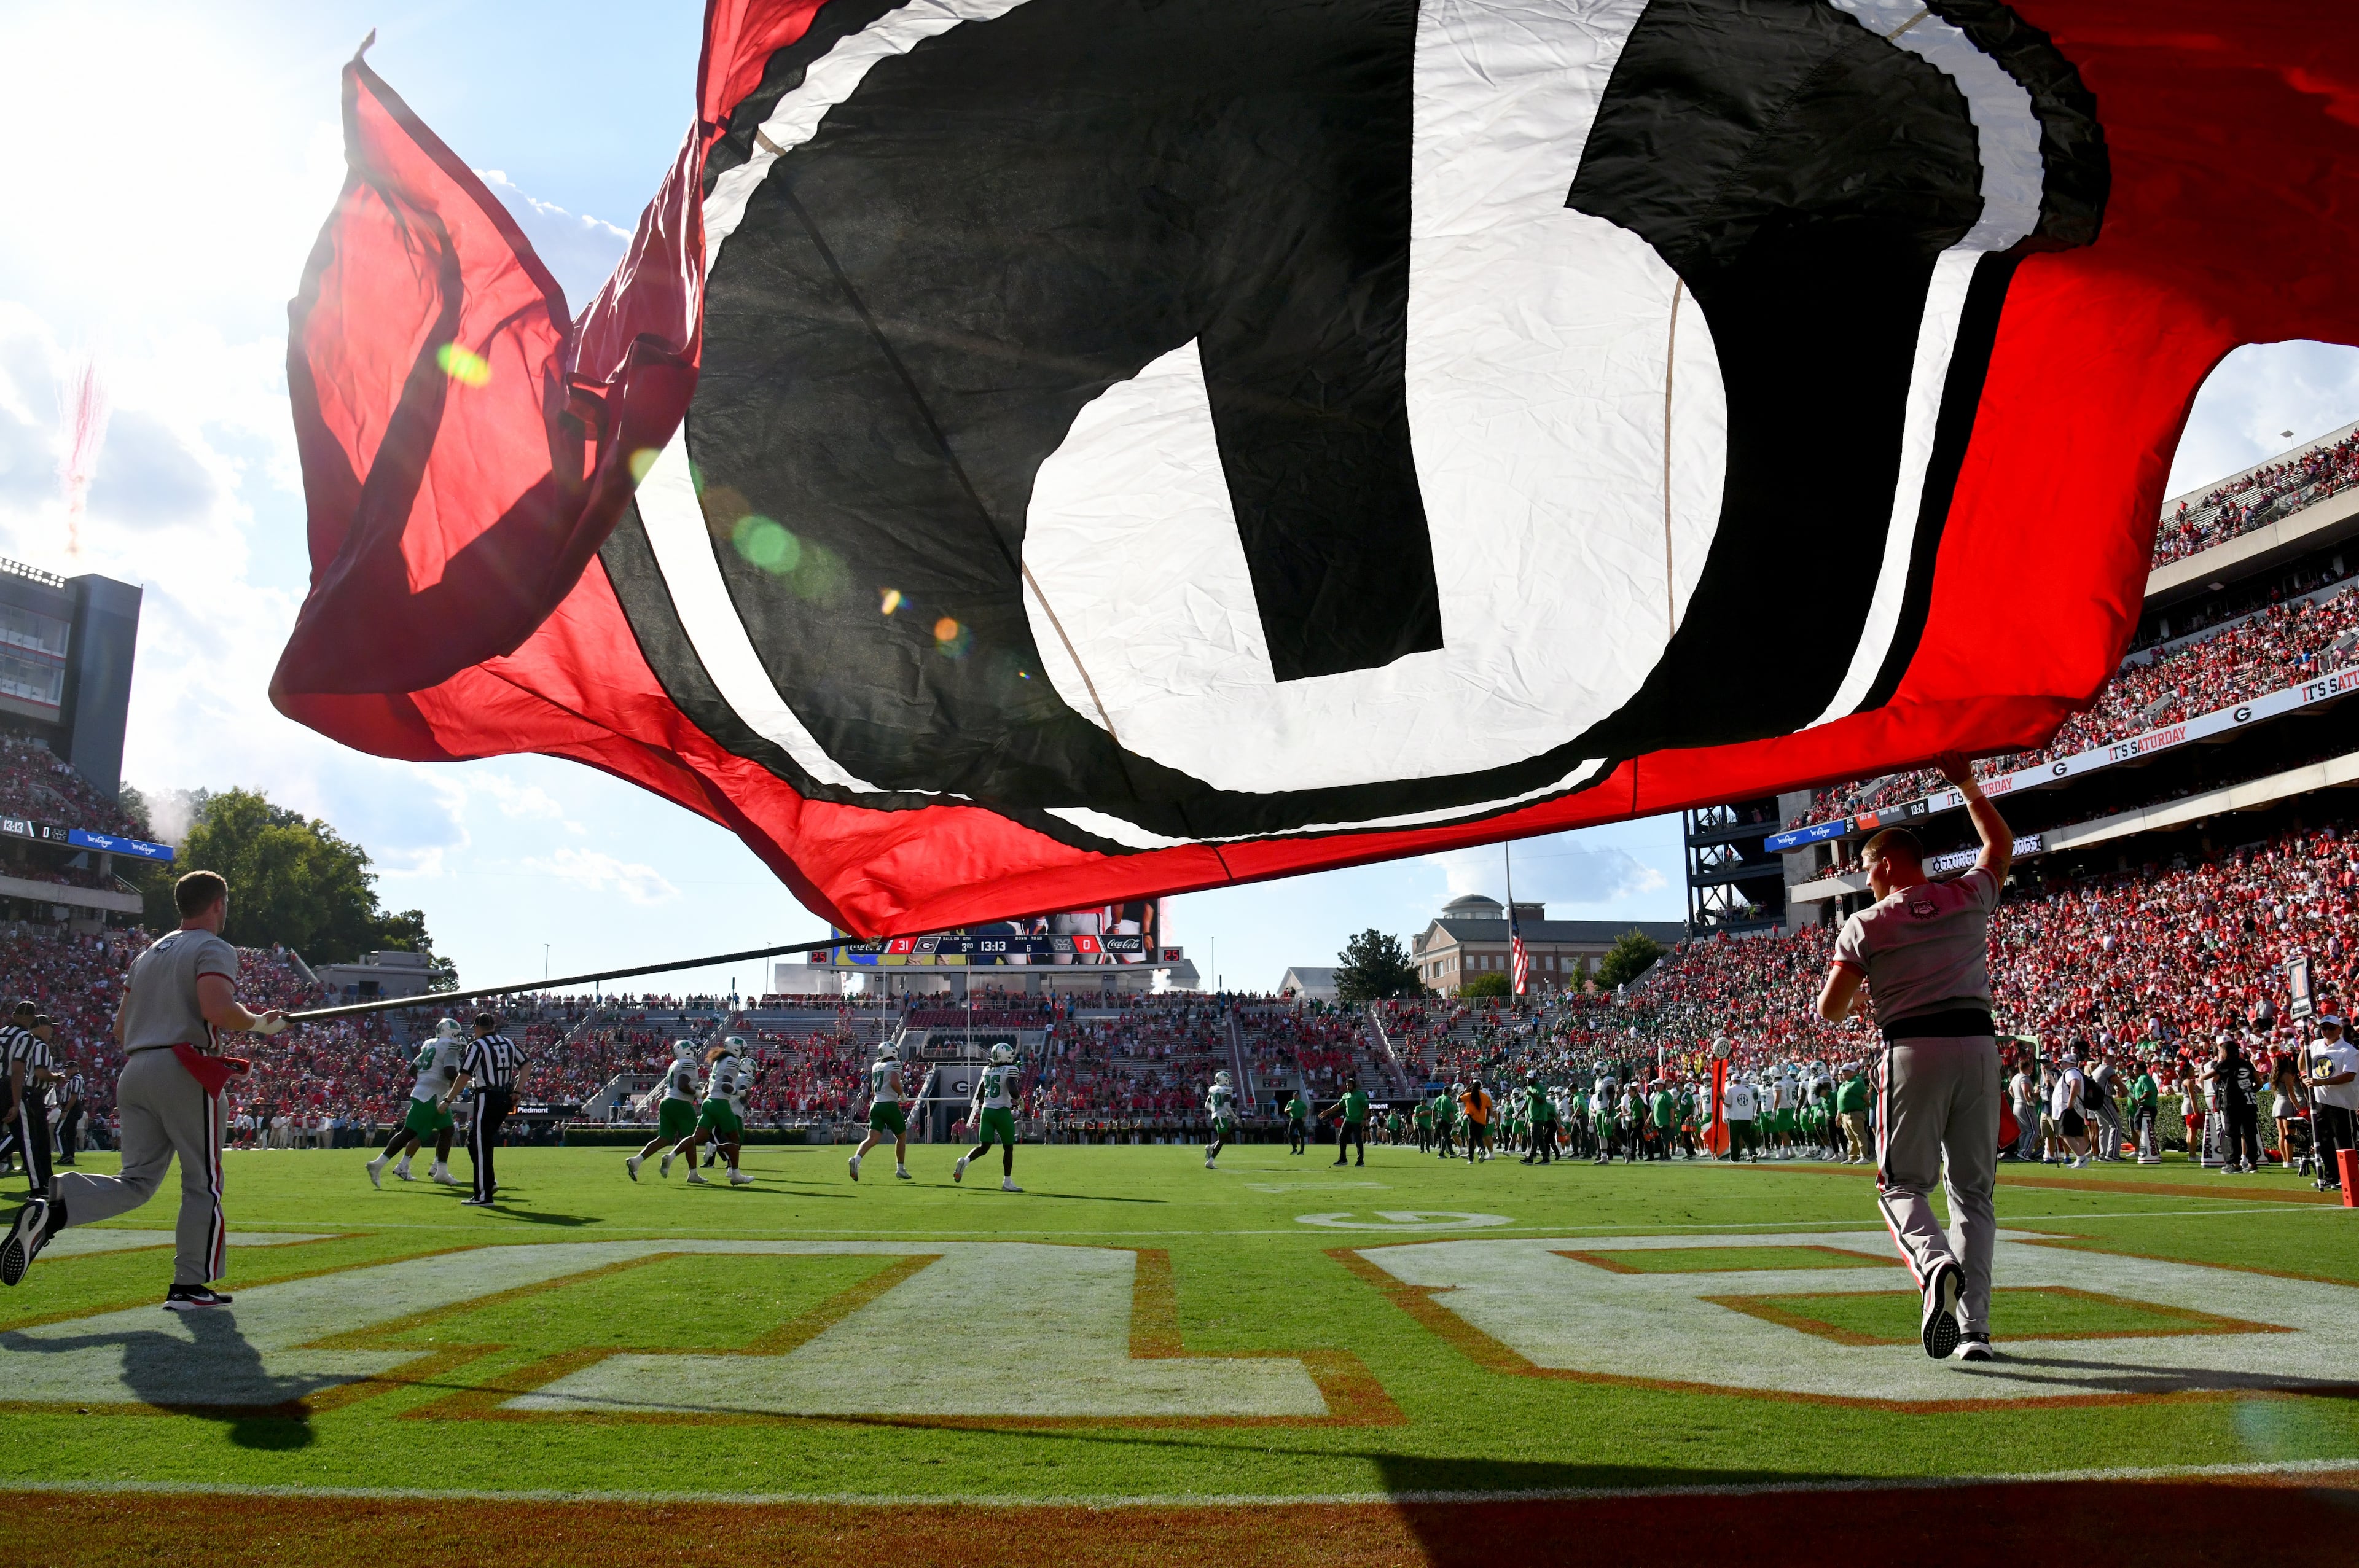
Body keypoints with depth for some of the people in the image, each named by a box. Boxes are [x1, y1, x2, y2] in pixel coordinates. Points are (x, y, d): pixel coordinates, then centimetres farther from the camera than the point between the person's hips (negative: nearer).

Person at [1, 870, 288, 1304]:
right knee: (203, 1182, 3)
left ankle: (51, 1211, -19)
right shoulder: (213, 949, -3)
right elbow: (217, 1010, -21)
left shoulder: (148, 953, 22)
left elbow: (121, 1029, 22)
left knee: (137, 1181, 6)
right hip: (184, 1072, -7)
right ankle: (189, 1286, 6)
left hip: (135, 1069, 7)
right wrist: (258, 1023, -4)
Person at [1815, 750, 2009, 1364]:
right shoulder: (1969, 898, 9)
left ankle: (1936, 1263, -27)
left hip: (1913, 1050, -3)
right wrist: (1967, 785, 34)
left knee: (1903, 1183, 5)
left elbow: (1830, 1010, 0)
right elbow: (2001, 844, 30)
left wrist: (1855, 994, 22)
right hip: (1978, 1043, 4)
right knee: (1975, 1189, 11)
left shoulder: (1865, 926, 1)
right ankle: (1974, 1326, 7)